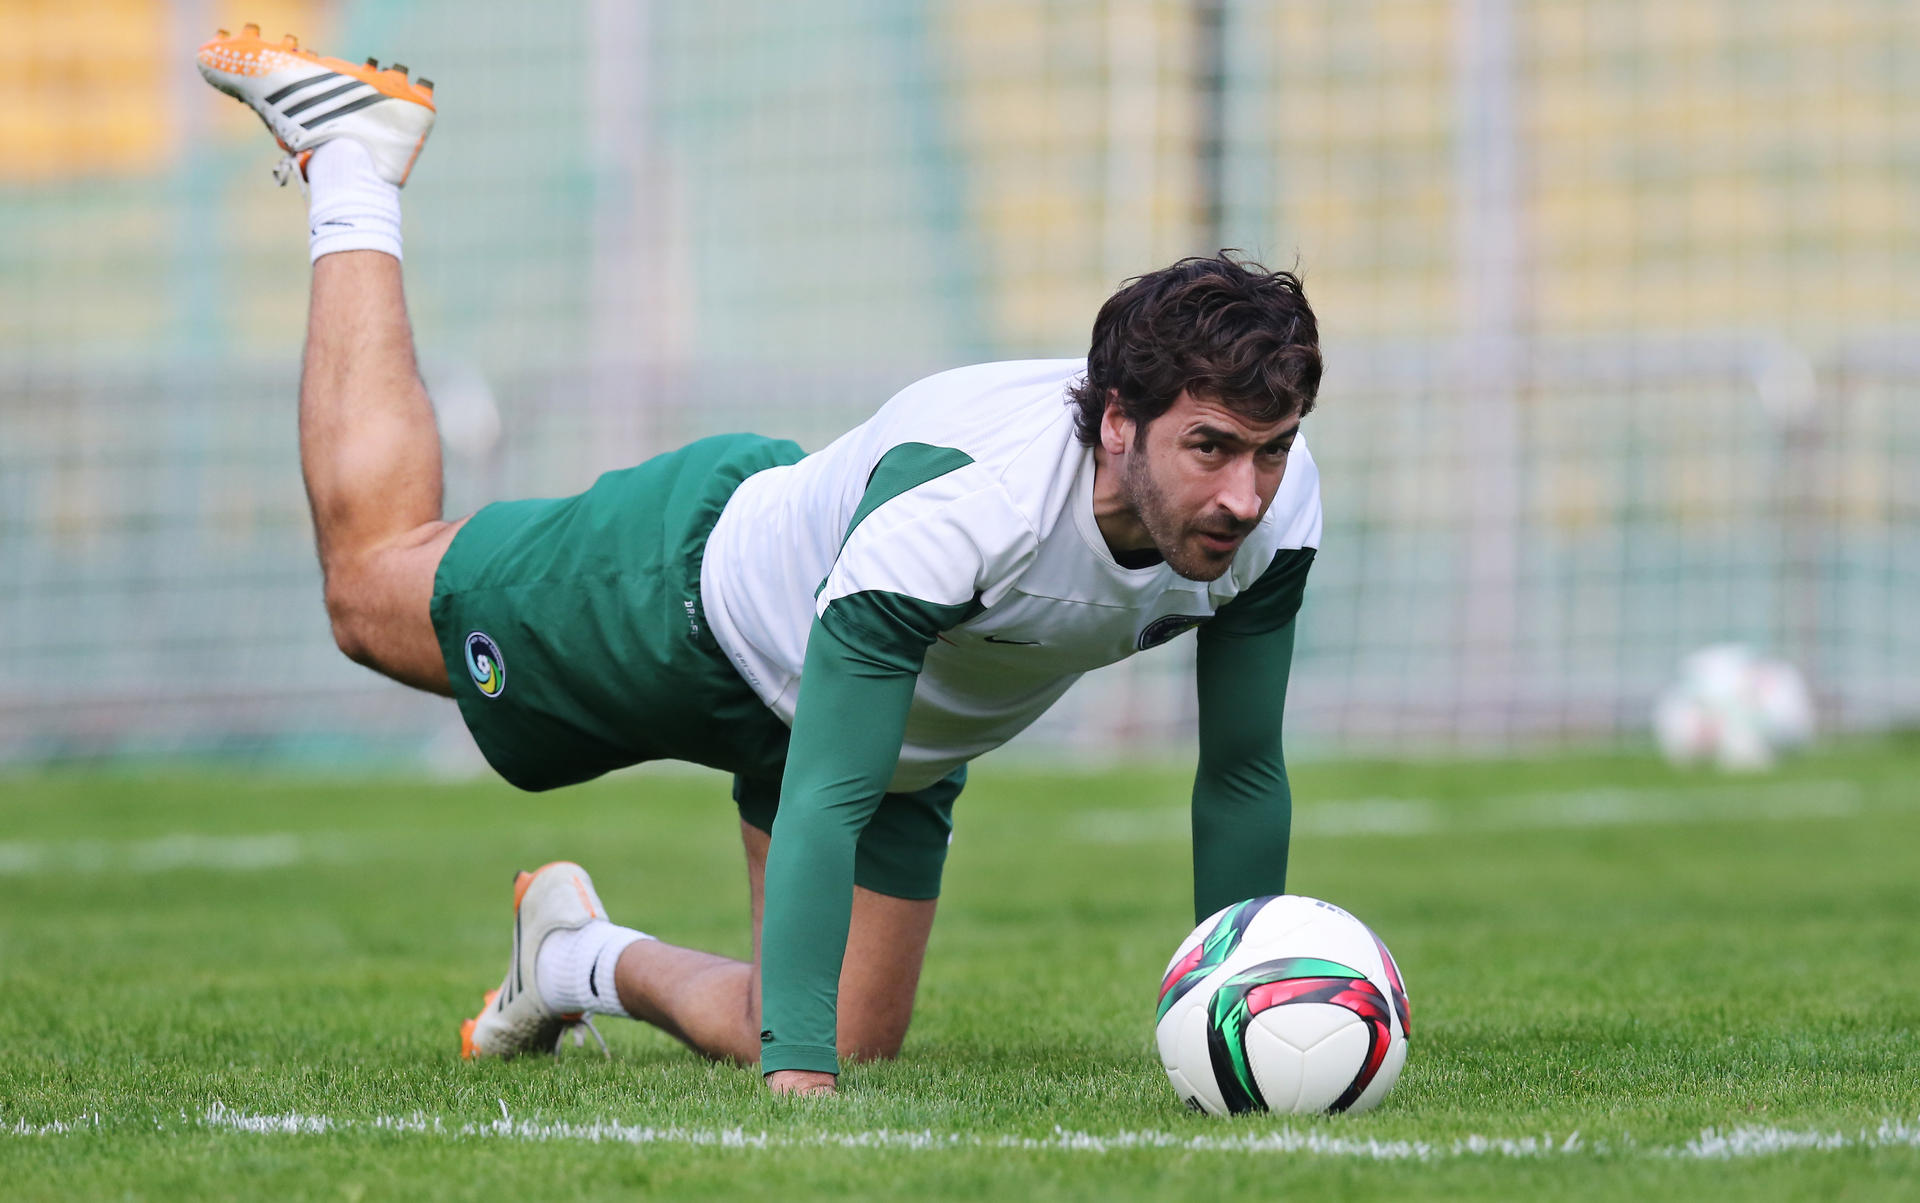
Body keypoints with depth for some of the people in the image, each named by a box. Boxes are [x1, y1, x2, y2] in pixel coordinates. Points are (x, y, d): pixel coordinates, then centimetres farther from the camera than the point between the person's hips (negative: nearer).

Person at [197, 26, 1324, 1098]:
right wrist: (796, 1070, -53)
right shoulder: (962, 499, -48)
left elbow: (1242, 776, -13)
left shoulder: (1272, 502, -29)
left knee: (850, 1041, 6)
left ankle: (591, 959, 33)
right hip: (705, 586, -5)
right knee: (372, 584, 22)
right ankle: (352, 160, 37)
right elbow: (824, 803, -47)